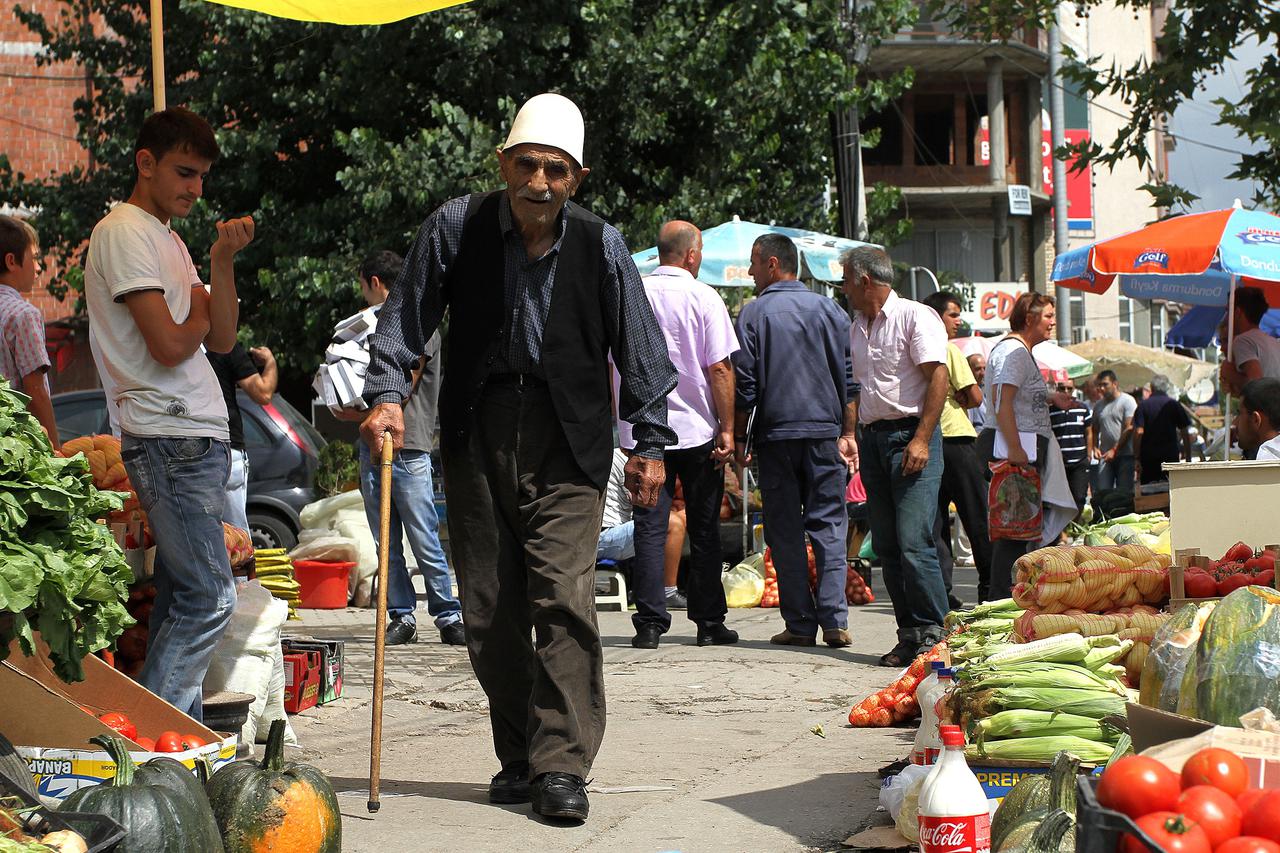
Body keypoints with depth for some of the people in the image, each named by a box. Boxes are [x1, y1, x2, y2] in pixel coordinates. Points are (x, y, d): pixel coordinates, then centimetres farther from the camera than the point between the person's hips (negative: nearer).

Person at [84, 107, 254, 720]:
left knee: (182, 595, 9)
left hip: (199, 438, 10)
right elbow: (169, 345, -17)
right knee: (210, 598, -14)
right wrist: (198, 317, 4)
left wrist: (222, 260, 0)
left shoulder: (167, 239, 21)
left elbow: (222, 340, 13)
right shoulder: (125, 233, -8)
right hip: (170, 438, -10)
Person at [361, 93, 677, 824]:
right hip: (477, 432, 2)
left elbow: (640, 347, 6)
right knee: (488, 608, 6)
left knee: (562, 594, -13)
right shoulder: (456, 227, -1)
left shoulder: (601, 246, -1)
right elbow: (406, 318, 5)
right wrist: (388, 393, -9)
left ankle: (560, 766, -11)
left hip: (565, 440, -2)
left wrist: (651, 442, 5)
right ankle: (519, 757, 19)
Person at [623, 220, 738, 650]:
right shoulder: (703, 298, -6)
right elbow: (719, 368, -10)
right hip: (697, 428, -2)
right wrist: (727, 429, -6)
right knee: (704, 530, 8)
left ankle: (649, 622, -3)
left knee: (649, 528, 3)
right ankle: (709, 622, 13)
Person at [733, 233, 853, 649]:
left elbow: (745, 383, -5)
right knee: (828, 525, 4)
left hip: (776, 433, -2)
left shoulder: (754, 312, -2)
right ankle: (834, 620, -4)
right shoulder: (829, 309, 7)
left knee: (785, 532, 3)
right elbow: (849, 376, 6)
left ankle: (800, 623, 1)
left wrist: (739, 436, 3)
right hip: (824, 431, 2)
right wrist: (847, 432, 10)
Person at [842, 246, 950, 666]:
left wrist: (921, 440, -18)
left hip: (910, 435, -8)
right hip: (872, 438, 8)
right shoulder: (856, 328, 18)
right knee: (887, 547, 6)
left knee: (913, 543, -13)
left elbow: (938, 378, -12)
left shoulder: (915, 317, -7)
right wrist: (849, 434, 9)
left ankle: (931, 634, -9)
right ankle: (909, 635, 10)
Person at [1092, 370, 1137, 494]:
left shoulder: (1127, 401, -2)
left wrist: (1114, 450, -14)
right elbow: (1095, 429, 19)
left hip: (1125, 455, -5)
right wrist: (1095, 447, 0)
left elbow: (1129, 429, -9)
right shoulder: (1098, 405, 16)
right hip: (1105, 455, 5)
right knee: (1101, 491, -5)